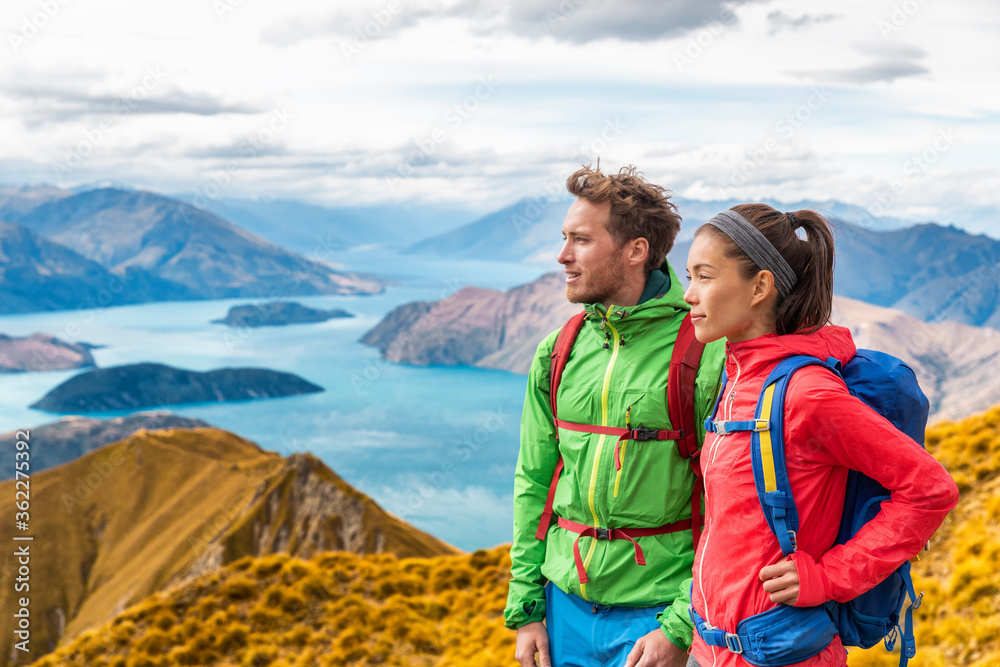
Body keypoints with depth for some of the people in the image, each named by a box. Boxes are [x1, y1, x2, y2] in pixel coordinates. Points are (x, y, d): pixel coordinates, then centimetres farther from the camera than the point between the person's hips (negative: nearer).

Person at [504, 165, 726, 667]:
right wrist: (525, 607, 6)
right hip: (567, 601, 5)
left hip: (658, 605, -5)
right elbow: (533, 483, 8)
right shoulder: (558, 350, 3)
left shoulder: (708, 353, -13)